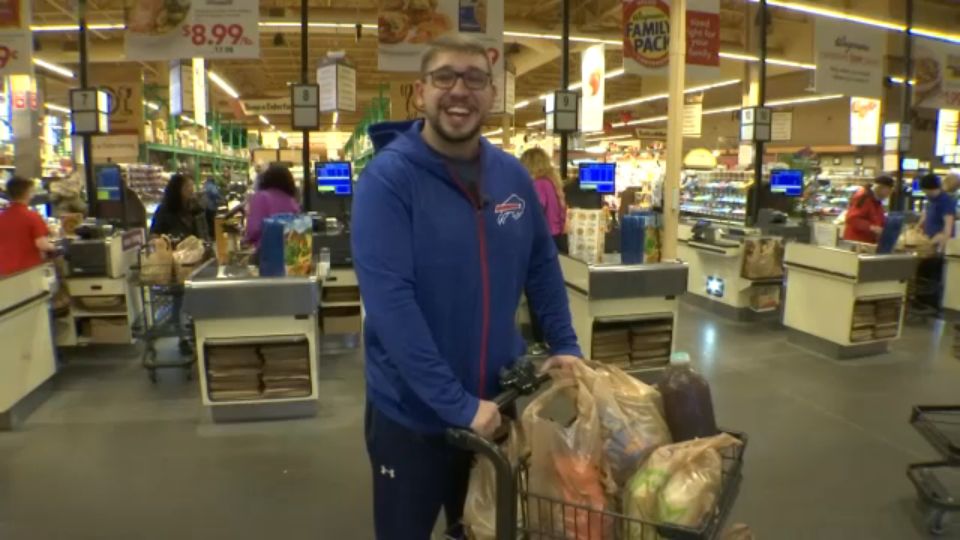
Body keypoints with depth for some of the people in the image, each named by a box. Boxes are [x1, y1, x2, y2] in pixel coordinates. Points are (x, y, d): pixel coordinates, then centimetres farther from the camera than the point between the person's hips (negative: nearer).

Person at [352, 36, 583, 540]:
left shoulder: (512, 174, 0)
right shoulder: (387, 177, -17)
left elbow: (542, 266, 11)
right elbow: (390, 299, -25)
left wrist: (565, 346, 3)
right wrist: (457, 403, -26)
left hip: (498, 402, 5)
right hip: (412, 411, -4)